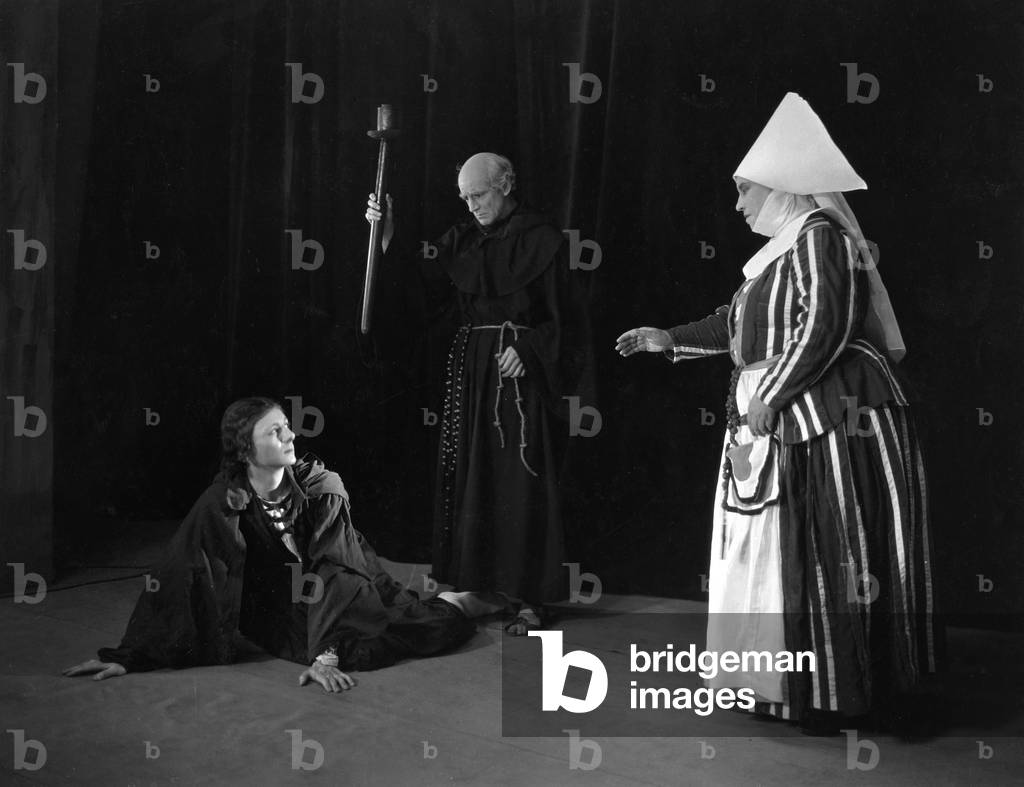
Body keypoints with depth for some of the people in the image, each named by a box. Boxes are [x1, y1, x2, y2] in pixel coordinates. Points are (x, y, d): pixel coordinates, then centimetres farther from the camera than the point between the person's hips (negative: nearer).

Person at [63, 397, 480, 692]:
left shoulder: (322, 487, -15)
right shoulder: (221, 505, -16)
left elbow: (333, 570, -24)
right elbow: (173, 581, -16)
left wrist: (326, 655, -35)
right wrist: (129, 656, -21)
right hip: (277, 621, 0)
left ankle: (453, 604, 17)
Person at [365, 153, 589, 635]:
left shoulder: (541, 240, -4)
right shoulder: (461, 240, 10)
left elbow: (564, 318, -5)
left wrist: (528, 350, -18)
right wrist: (387, 238, -6)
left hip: (521, 372, -5)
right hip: (470, 369, 5)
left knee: (522, 482, -4)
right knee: (469, 477, 7)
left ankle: (530, 599, 2)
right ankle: (476, 582, 18)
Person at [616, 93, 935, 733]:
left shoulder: (819, 237, -13)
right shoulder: (783, 249, 16)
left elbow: (823, 331, -22)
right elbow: (737, 325, 24)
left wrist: (770, 396, -17)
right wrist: (668, 339, 21)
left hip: (829, 423, -10)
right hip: (783, 424, 10)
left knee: (824, 557, -3)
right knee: (779, 553, 12)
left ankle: (837, 696, 8)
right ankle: (790, 680, 22)